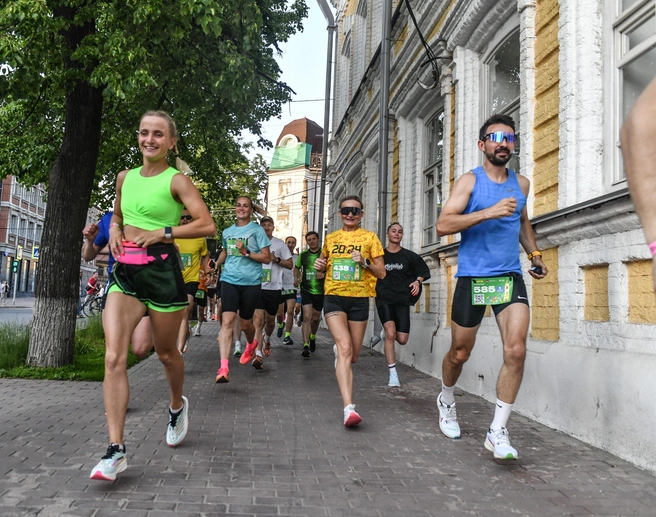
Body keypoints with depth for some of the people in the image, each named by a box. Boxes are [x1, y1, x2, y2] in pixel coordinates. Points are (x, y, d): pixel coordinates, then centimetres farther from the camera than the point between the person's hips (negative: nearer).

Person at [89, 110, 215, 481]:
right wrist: (115, 231, 7)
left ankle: (177, 405, 44)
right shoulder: (125, 177, 13)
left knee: (166, 353, 12)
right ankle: (116, 450, -8)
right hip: (125, 273, 5)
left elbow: (207, 225, -12)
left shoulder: (177, 180, -4)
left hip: (161, 272, -4)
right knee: (114, 357, -10)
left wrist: (162, 233, -16)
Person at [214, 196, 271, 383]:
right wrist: (215, 264, 13)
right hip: (229, 280, 2)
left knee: (245, 323, 11)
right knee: (227, 320, -14)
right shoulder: (227, 232, 12)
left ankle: (251, 344, 47)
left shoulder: (257, 230, -1)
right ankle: (223, 367, -19)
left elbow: (267, 258, -5)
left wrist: (246, 252, -17)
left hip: (251, 283, -2)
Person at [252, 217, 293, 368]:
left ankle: (267, 339, 49)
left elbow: (290, 264, 5)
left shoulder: (280, 244, 5)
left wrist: (276, 259, -10)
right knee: (258, 320, -15)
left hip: (274, 288, 1)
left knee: (270, 320, 16)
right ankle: (258, 355, -18)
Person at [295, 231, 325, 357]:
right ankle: (305, 345, -17)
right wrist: (296, 278, 6)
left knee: (316, 318, 14)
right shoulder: (303, 255, 5)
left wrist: (324, 275, -18)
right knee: (307, 316, -15)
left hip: (320, 291, 0)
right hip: (306, 289, 0)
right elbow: (297, 268, 23)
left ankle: (313, 337, 44)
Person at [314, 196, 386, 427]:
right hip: (334, 297, 0)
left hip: (359, 300, 0)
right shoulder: (330, 238, 10)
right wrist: (320, 265, 2)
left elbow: (381, 273, 2)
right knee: (345, 347, -21)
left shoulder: (369, 237, 3)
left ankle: (338, 351, 51)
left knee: (353, 355, 11)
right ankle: (349, 407, -27)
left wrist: (364, 262, -16)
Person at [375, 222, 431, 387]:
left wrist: (417, 281, -6)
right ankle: (393, 374, -9)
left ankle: (387, 331, 36)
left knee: (402, 340, -1)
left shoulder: (409, 256, 4)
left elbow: (422, 272, 13)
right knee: (390, 334, -19)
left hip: (402, 299, 2)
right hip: (384, 298, -2)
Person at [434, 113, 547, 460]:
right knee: (460, 353, 9)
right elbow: (443, 225, -15)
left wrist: (534, 254, 16)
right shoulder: (470, 181, -3)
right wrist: (489, 212, -23)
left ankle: (498, 432, -2)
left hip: (511, 277, 3)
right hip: (472, 278, -3)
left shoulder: (521, 183, 12)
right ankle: (446, 400, 40)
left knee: (516, 351, -13)